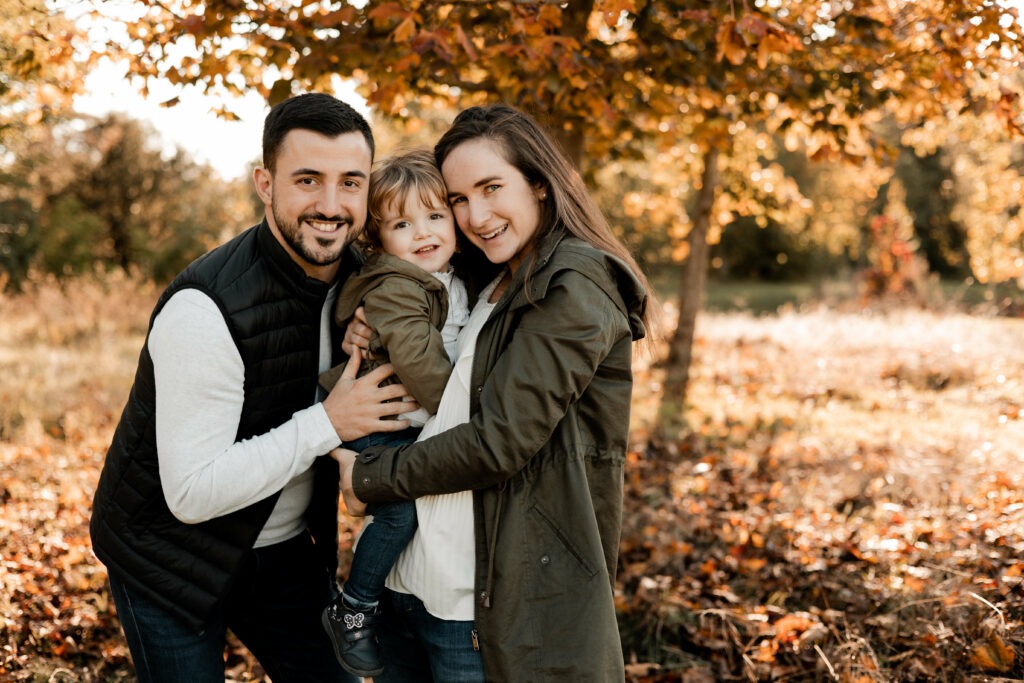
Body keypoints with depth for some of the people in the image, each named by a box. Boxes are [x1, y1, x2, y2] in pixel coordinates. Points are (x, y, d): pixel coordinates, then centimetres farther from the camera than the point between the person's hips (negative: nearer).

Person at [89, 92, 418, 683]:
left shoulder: (361, 279, -7)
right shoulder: (206, 308, -29)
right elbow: (193, 493, -28)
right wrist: (328, 424, -30)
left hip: (284, 547, 6)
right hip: (172, 558, -6)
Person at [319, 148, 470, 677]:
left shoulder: (454, 284, 10)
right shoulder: (395, 289, -18)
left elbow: (458, 356, 22)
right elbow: (417, 363, -25)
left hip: (421, 432, 9)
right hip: (377, 428, -9)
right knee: (401, 510, -21)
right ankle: (352, 611, -2)